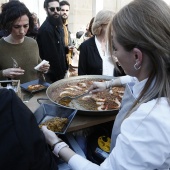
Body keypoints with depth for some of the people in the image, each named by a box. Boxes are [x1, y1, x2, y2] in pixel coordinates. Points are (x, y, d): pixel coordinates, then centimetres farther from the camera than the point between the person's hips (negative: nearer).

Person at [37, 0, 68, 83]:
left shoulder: (58, 26, 10)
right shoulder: (45, 29, -20)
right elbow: (51, 55, -22)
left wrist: (67, 49, 3)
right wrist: (59, 75, -18)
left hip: (60, 71, 9)